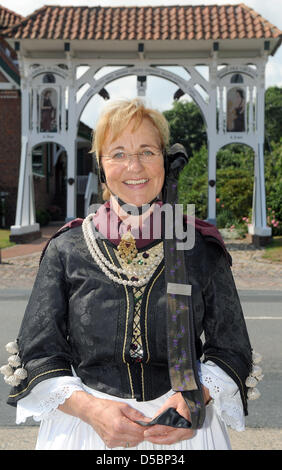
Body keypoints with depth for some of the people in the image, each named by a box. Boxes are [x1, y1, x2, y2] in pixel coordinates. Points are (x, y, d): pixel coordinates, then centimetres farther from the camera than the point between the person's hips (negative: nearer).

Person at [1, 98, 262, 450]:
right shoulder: (66, 249, -3)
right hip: (83, 426, 0)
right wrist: (90, 408, -18)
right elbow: (38, 355, -3)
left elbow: (231, 350, 1)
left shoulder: (200, 247, -3)